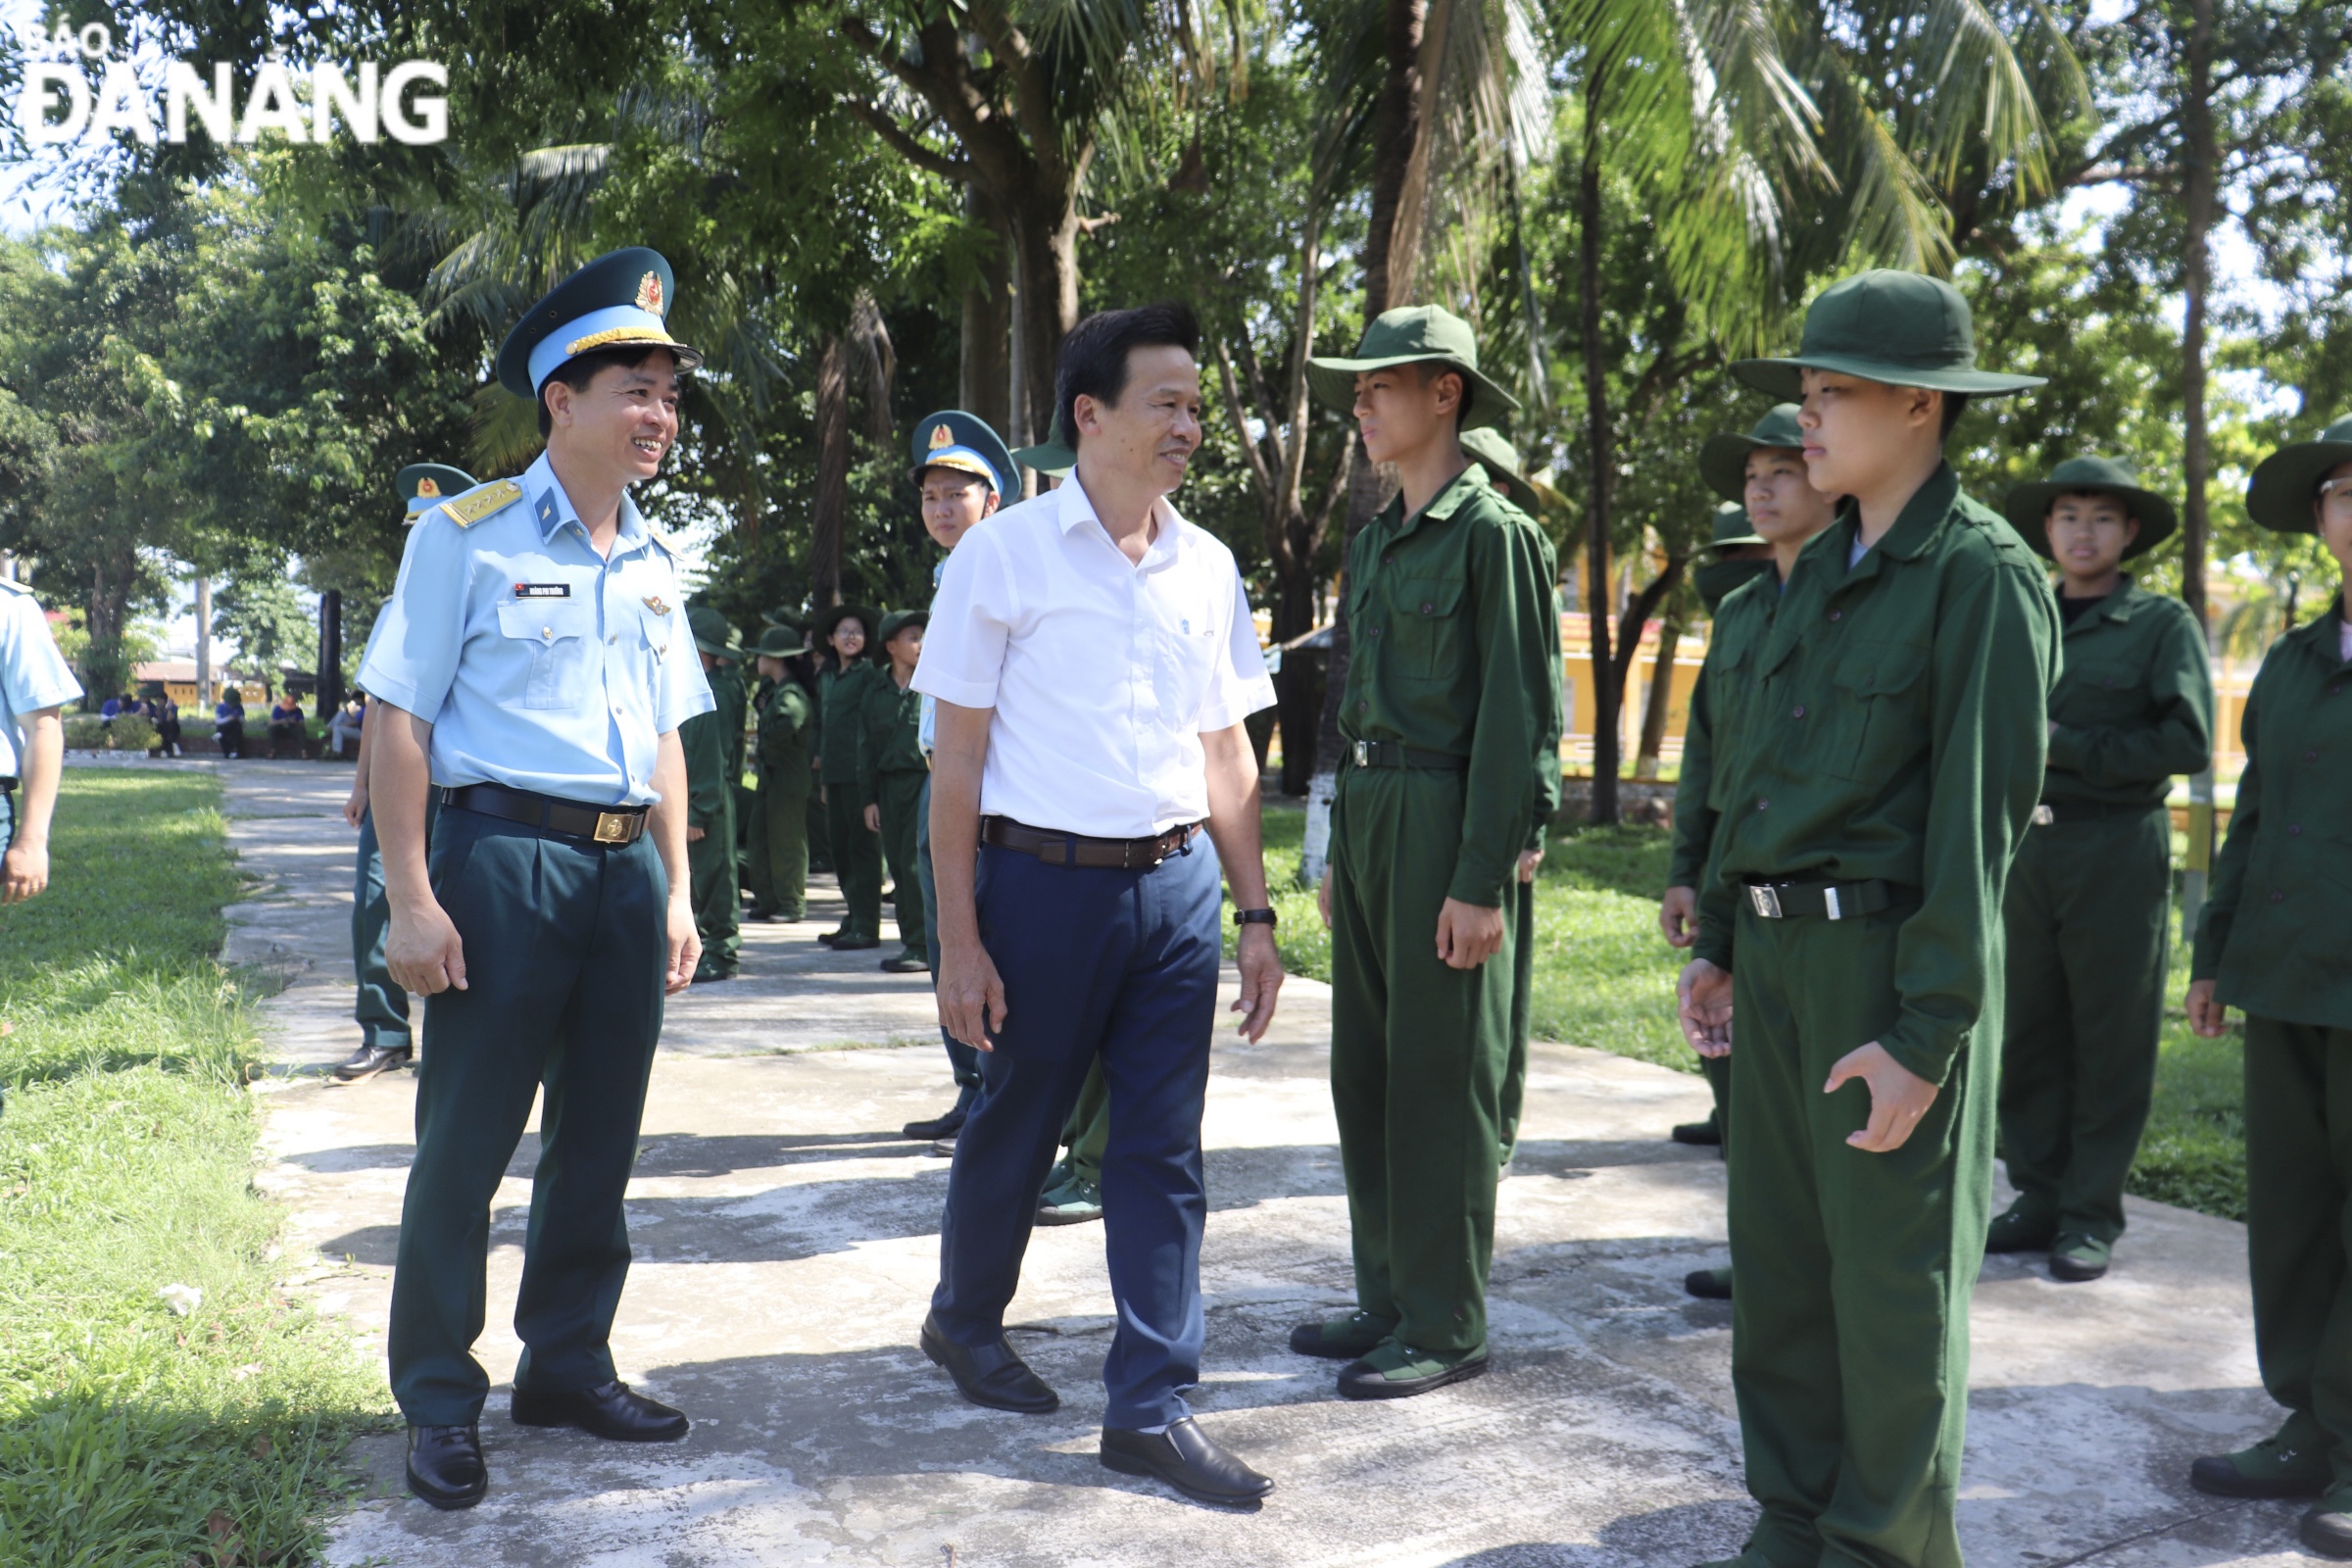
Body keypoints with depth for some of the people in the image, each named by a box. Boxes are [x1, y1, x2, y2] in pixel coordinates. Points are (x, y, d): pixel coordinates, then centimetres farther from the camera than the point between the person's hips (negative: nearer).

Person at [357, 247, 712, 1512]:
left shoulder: (651, 561, 15)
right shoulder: (469, 537, -4)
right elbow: (399, 720, -7)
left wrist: (675, 889, 13)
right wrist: (411, 899, -13)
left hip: (627, 867, 6)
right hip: (504, 854, -6)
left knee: (598, 1140, 13)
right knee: (464, 1144, 0)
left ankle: (566, 1367, 28)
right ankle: (438, 1400, 16)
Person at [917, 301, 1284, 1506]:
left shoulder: (1206, 567, 8)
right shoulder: (1004, 554, -5)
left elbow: (1227, 752, 13)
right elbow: (957, 755, -5)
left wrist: (1254, 915, 9)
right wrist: (959, 939, -9)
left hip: (1175, 882, 4)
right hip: (1045, 878, -3)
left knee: (1163, 1151, 5)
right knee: (1013, 1125, 12)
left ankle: (1149, 1406, 16)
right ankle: (965, 1321, 39)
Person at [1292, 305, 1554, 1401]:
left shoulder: (1491, 532, -8)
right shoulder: (1373, 540, 16)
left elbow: (1513, 714, -14)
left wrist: (1481, 880, -18)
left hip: (1444, 818, -8)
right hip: (1366, 814, 9)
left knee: (1439, 1079, -1)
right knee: (1366, 1067, 13)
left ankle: (1446, 1326, 11)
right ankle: (1389, 1299, 25)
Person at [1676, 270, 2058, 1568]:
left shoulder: (1982, 573, -10)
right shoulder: (1817, 569, 13)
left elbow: (1979, 817, -16)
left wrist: (1924, 1034, -18)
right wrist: (1718, 940, 14)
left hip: (1892, 961, -7)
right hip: (1777, 955, 8)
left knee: (1890, 1278, 5)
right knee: (1778, 1260, 14)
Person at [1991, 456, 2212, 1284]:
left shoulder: (2163, 624, 3)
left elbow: (2188, 743, -7)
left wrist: (2068, 747, -11)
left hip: (2116, 850, -3)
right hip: (2022, 845, 4)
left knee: (2111, 1037, 1)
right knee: (2028, 1029, 5)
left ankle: (2092, 1214, 9)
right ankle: (2038, 1195, 16)